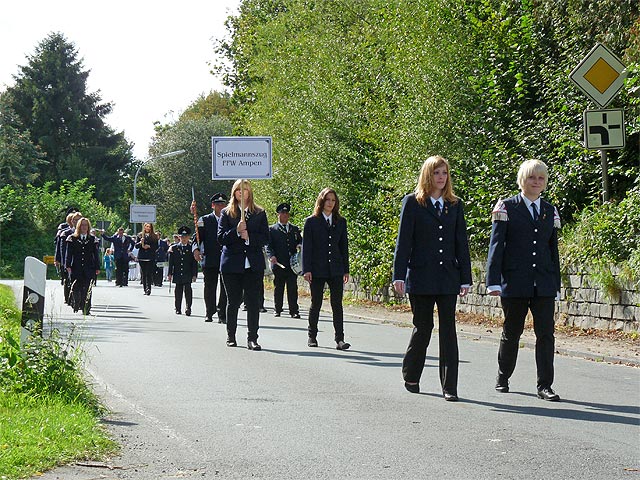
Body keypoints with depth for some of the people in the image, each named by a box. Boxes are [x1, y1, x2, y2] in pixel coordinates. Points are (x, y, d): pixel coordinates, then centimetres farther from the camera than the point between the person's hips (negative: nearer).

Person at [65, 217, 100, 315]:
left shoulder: (93, 240, 11)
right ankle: (75, 306, 16)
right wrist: (68, 266, -8)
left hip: (89, 269, 1)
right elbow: (68, 253, 3)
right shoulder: (72, 239, 7)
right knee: (75, 288, -2)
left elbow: (96, 255, 11)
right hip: (76, 269, -1)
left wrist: (97, 268, 6)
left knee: (87, 289, -5)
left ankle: (86, 309, -2)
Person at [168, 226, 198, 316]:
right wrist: (170, 274, 3)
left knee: (187, 290, -10)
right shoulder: (174, 248, 7)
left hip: (188, 275, -2)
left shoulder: (192, 248, 3)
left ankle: (188, 308, -8)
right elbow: (171, 262, 8)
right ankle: (178, 309, 16)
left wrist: (194, 274, -3)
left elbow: (194, 263, 3)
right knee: (178, 291, 7)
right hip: (177, 274, 2)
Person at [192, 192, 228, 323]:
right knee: (210, 287, 6)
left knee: (225, 288, -3)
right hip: (209, 260, -1)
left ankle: (222, 315, 1)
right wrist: (196, 249, -19)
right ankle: (209, 313, 19)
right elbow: (197, 236, 0)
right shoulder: (204, 220, 6)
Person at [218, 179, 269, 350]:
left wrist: (249, 237, -13)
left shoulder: (259, 213, 8)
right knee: (233, 302, 8)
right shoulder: (227, 213, 7)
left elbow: (265, 238, 3)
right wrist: (236, 231, -17)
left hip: (254, 264, 0)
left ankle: (252, 338, -5)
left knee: (253, 302, -6)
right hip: (232, 263, 0)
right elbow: (221, 238, -2)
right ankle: (231, 336, 20)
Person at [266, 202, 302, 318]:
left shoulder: (295, 229, 18)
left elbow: (300, 241, 19)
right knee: (278, 288, 5)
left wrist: (300, 245, -6)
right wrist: (271, 256, -17)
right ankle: (278, 310, 15)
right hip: (278, 264, -2)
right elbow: (268, 245, 1)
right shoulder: (272, 229, 8)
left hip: (292, 264, 2)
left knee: (292, 288, -4)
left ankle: (294, 311, -4)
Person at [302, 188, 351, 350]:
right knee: (316, 304, 6)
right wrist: (306, 269, -9)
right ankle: (312, 337, 18)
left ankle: (339, 339, -6)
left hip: (335, 269, 2)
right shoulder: (311, 221, 1)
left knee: (337, 304, -4)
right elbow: (306, 246, -2)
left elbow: (344, 246, 13)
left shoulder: (340, 222, 11)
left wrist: (346, 269, 8)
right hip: (317, 270, -2)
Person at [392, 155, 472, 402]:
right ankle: (410, 376, 26)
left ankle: (450, 387, -1)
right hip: (421, 277, -3)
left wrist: (465, 278, 5)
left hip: (448, 277, 3)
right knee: (423, 328, 4)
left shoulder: (454, 205, 11)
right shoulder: (412, 202, 1)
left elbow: (462, 243, 10)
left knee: (448, 330, -1)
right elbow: (403, 240, -2)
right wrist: (399, 275, -9)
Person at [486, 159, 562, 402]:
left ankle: (545, 386, -1)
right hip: (515, 281, -3)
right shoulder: (507, 208, 0)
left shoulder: (550, 211, 13)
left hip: (544, 283, 3)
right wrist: (493, 281, -11)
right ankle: (502, 378, 26)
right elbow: (496, 245, -4)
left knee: (546, 333, -5)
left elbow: (553, 249, 17)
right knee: (511, 332, 8)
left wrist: (556, 283, 13)